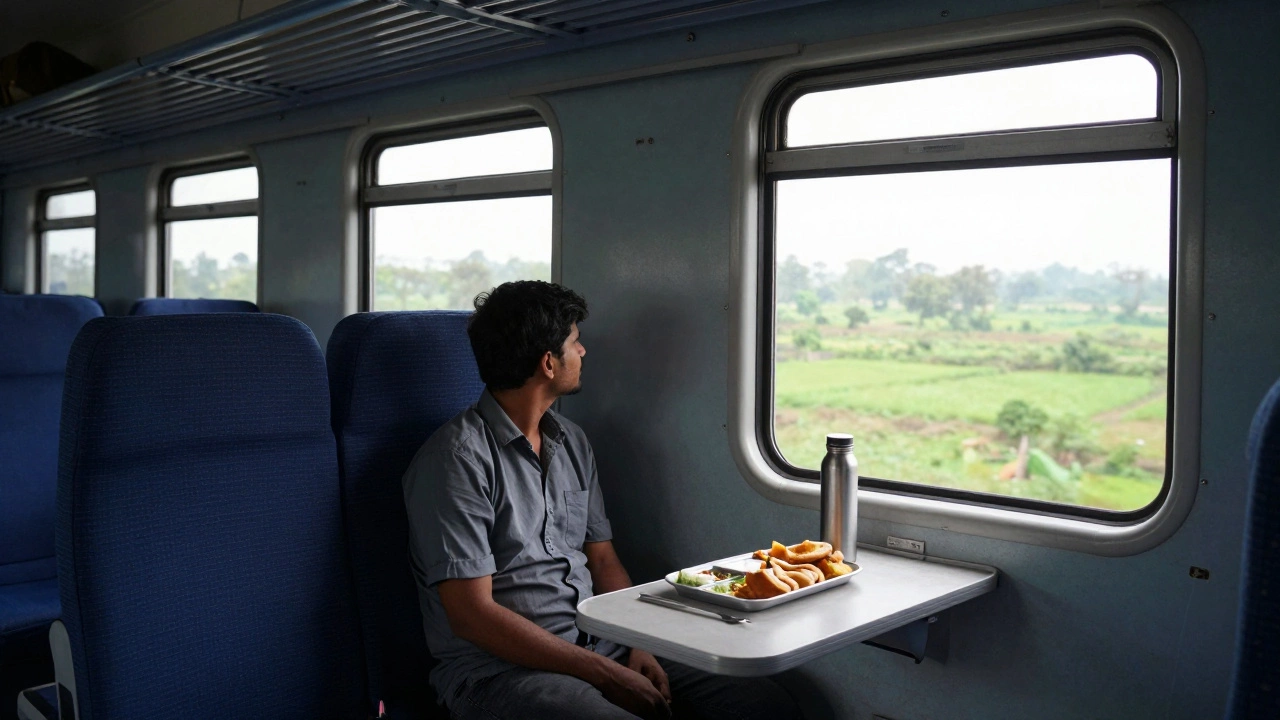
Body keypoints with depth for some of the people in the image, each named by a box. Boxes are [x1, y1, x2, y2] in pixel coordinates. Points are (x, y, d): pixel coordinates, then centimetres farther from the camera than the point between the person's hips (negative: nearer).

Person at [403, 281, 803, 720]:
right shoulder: (459, 458, -10)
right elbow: (471, 614, -14)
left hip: (598, 646, 7)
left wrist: (639, 648, -2)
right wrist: (605, 675, -15)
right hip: (498, 669, -7)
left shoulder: (572, 444, 15)